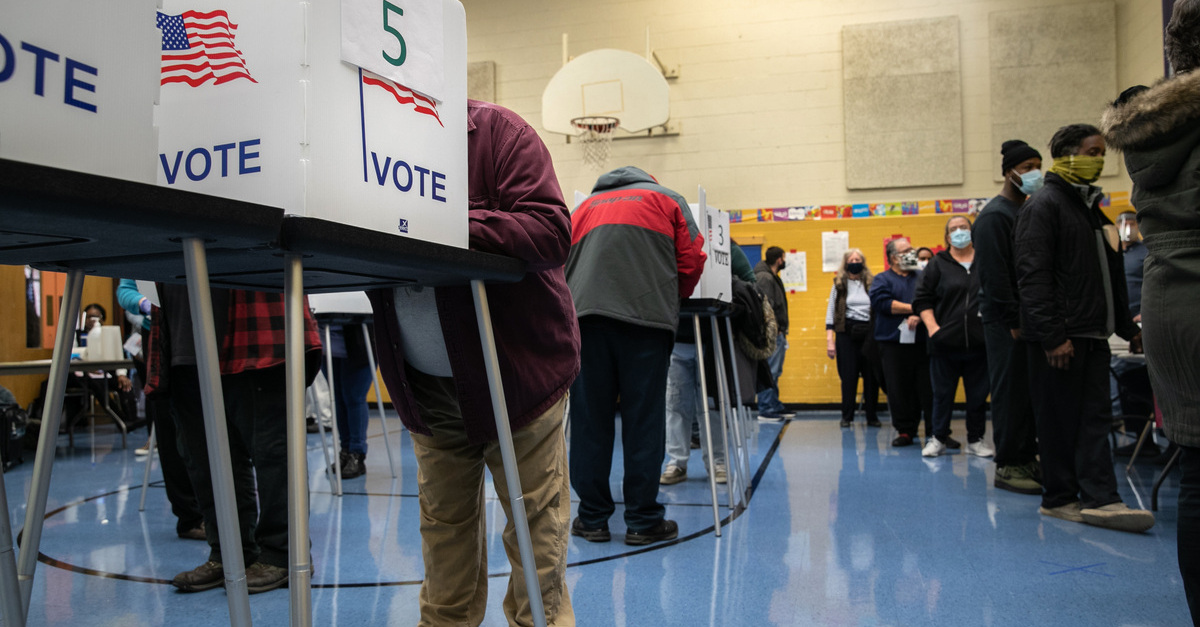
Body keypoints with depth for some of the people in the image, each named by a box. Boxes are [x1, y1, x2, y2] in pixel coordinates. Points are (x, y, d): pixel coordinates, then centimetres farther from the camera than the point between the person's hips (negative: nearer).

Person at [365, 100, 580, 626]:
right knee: (444, 522, 15)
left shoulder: (496, 130, -9)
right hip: (427, 386, 5)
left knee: (535, 532, 3)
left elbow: (551, 230, -21)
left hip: (518, 370, -4)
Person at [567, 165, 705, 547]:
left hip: (584, 312, 3)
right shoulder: (666, 199, 21)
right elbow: (691, 259, 13)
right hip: (646, 314, -2)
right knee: (643, 416, 0)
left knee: (590, 417, 4)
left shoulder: (585, 206, 30)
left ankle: (592, 518, 9)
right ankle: (643, 520, 4)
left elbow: (561, 264, 24)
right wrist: (671, 300, 28)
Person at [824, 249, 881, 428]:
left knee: (871, 376, 2)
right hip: (847, 334, -1)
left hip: (869, 332, 1)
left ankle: (872, 416, 11)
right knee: (848, 377, 0)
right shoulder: (839, 285, 7)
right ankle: (847, 417, 8)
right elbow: (831, 312, 5)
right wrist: (829, 340, -4)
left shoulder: (872, 284, 10)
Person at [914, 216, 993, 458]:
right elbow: (922, 299, 2)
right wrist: (932, 327, -9)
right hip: (946, 342, -1)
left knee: (979, 393, 8)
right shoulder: (938, 264, 5)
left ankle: (975, 440, 21)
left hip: (980, 342, 1)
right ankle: (938, 439, 18)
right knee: (943, 393, 6)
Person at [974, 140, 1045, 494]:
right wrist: (1013, 320, -17)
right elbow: (994, 274, -16)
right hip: (1005, 320, -8)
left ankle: (1027, 459, 18)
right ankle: (1007, 466, 2)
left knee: (1030, 390, 10)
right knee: (1011, 392, -5)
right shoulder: (995, 215, -9)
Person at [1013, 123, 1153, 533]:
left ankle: (1098, 499, 9)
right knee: (1060, 420, -1)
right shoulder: (1043, 205, -8)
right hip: (1060, 337, -8)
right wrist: (1053, 336, -22)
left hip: (1093, 335, 9)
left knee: (1095, 418, 6)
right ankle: (1060, 499, 7)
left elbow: (1110, 276, 25)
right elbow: (1032, 277, -17)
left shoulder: (1090, 206, 20)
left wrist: (1126, 325, 19)